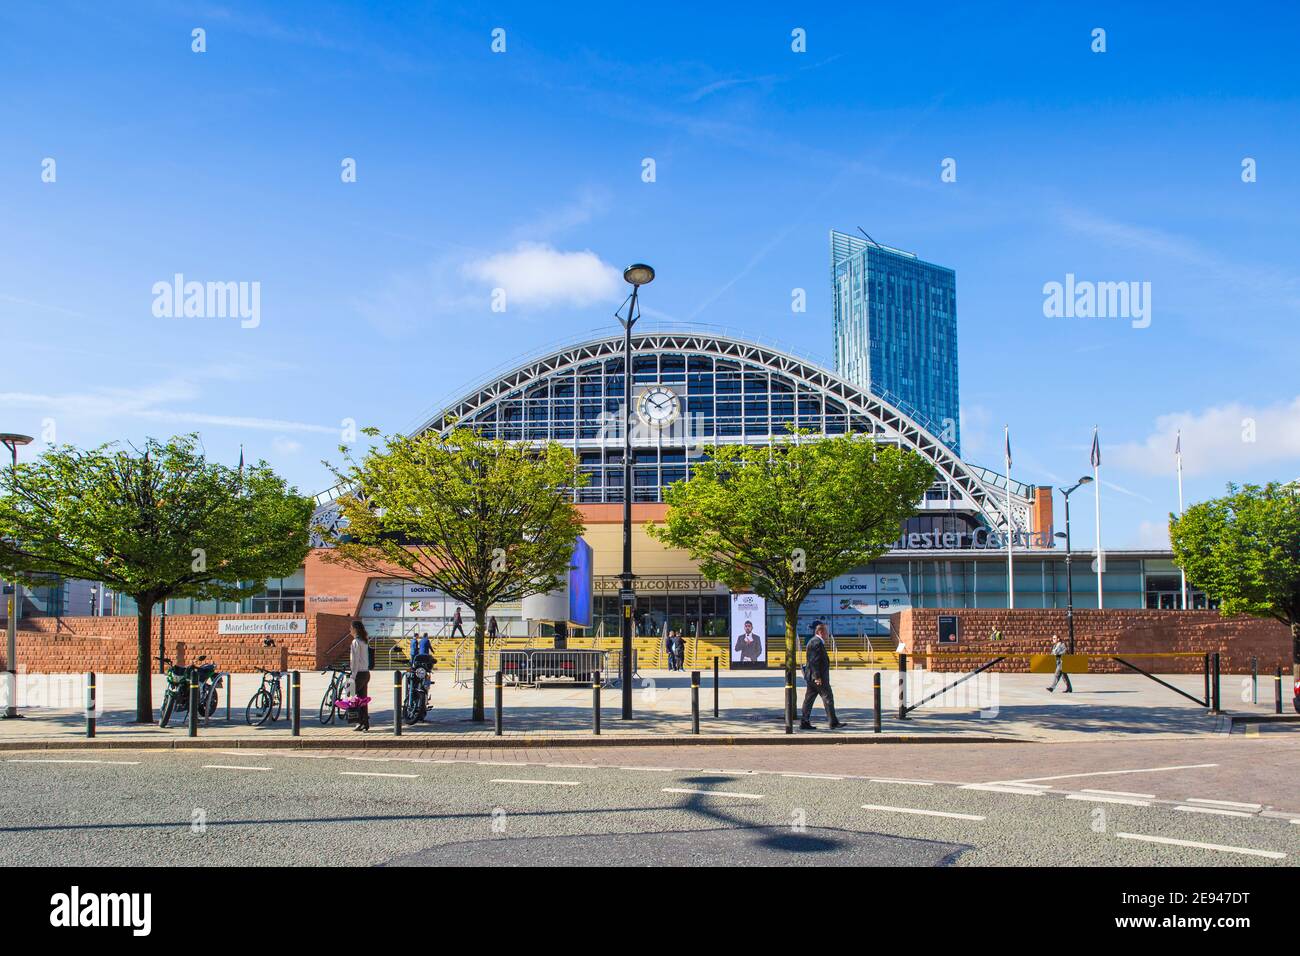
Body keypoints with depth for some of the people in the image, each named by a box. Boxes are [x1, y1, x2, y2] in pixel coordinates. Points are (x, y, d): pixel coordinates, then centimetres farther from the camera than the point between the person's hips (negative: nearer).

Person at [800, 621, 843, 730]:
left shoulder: (814, 642, 18)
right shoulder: (817, 642, -16)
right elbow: (814, 661, -22)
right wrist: (817, 677, -23)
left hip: (812, 677, 11)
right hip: (818, 676, -11)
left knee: (809, 699, 8)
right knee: (828, 697, -4)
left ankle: (804, 722, 9)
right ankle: (833, 722, -1)